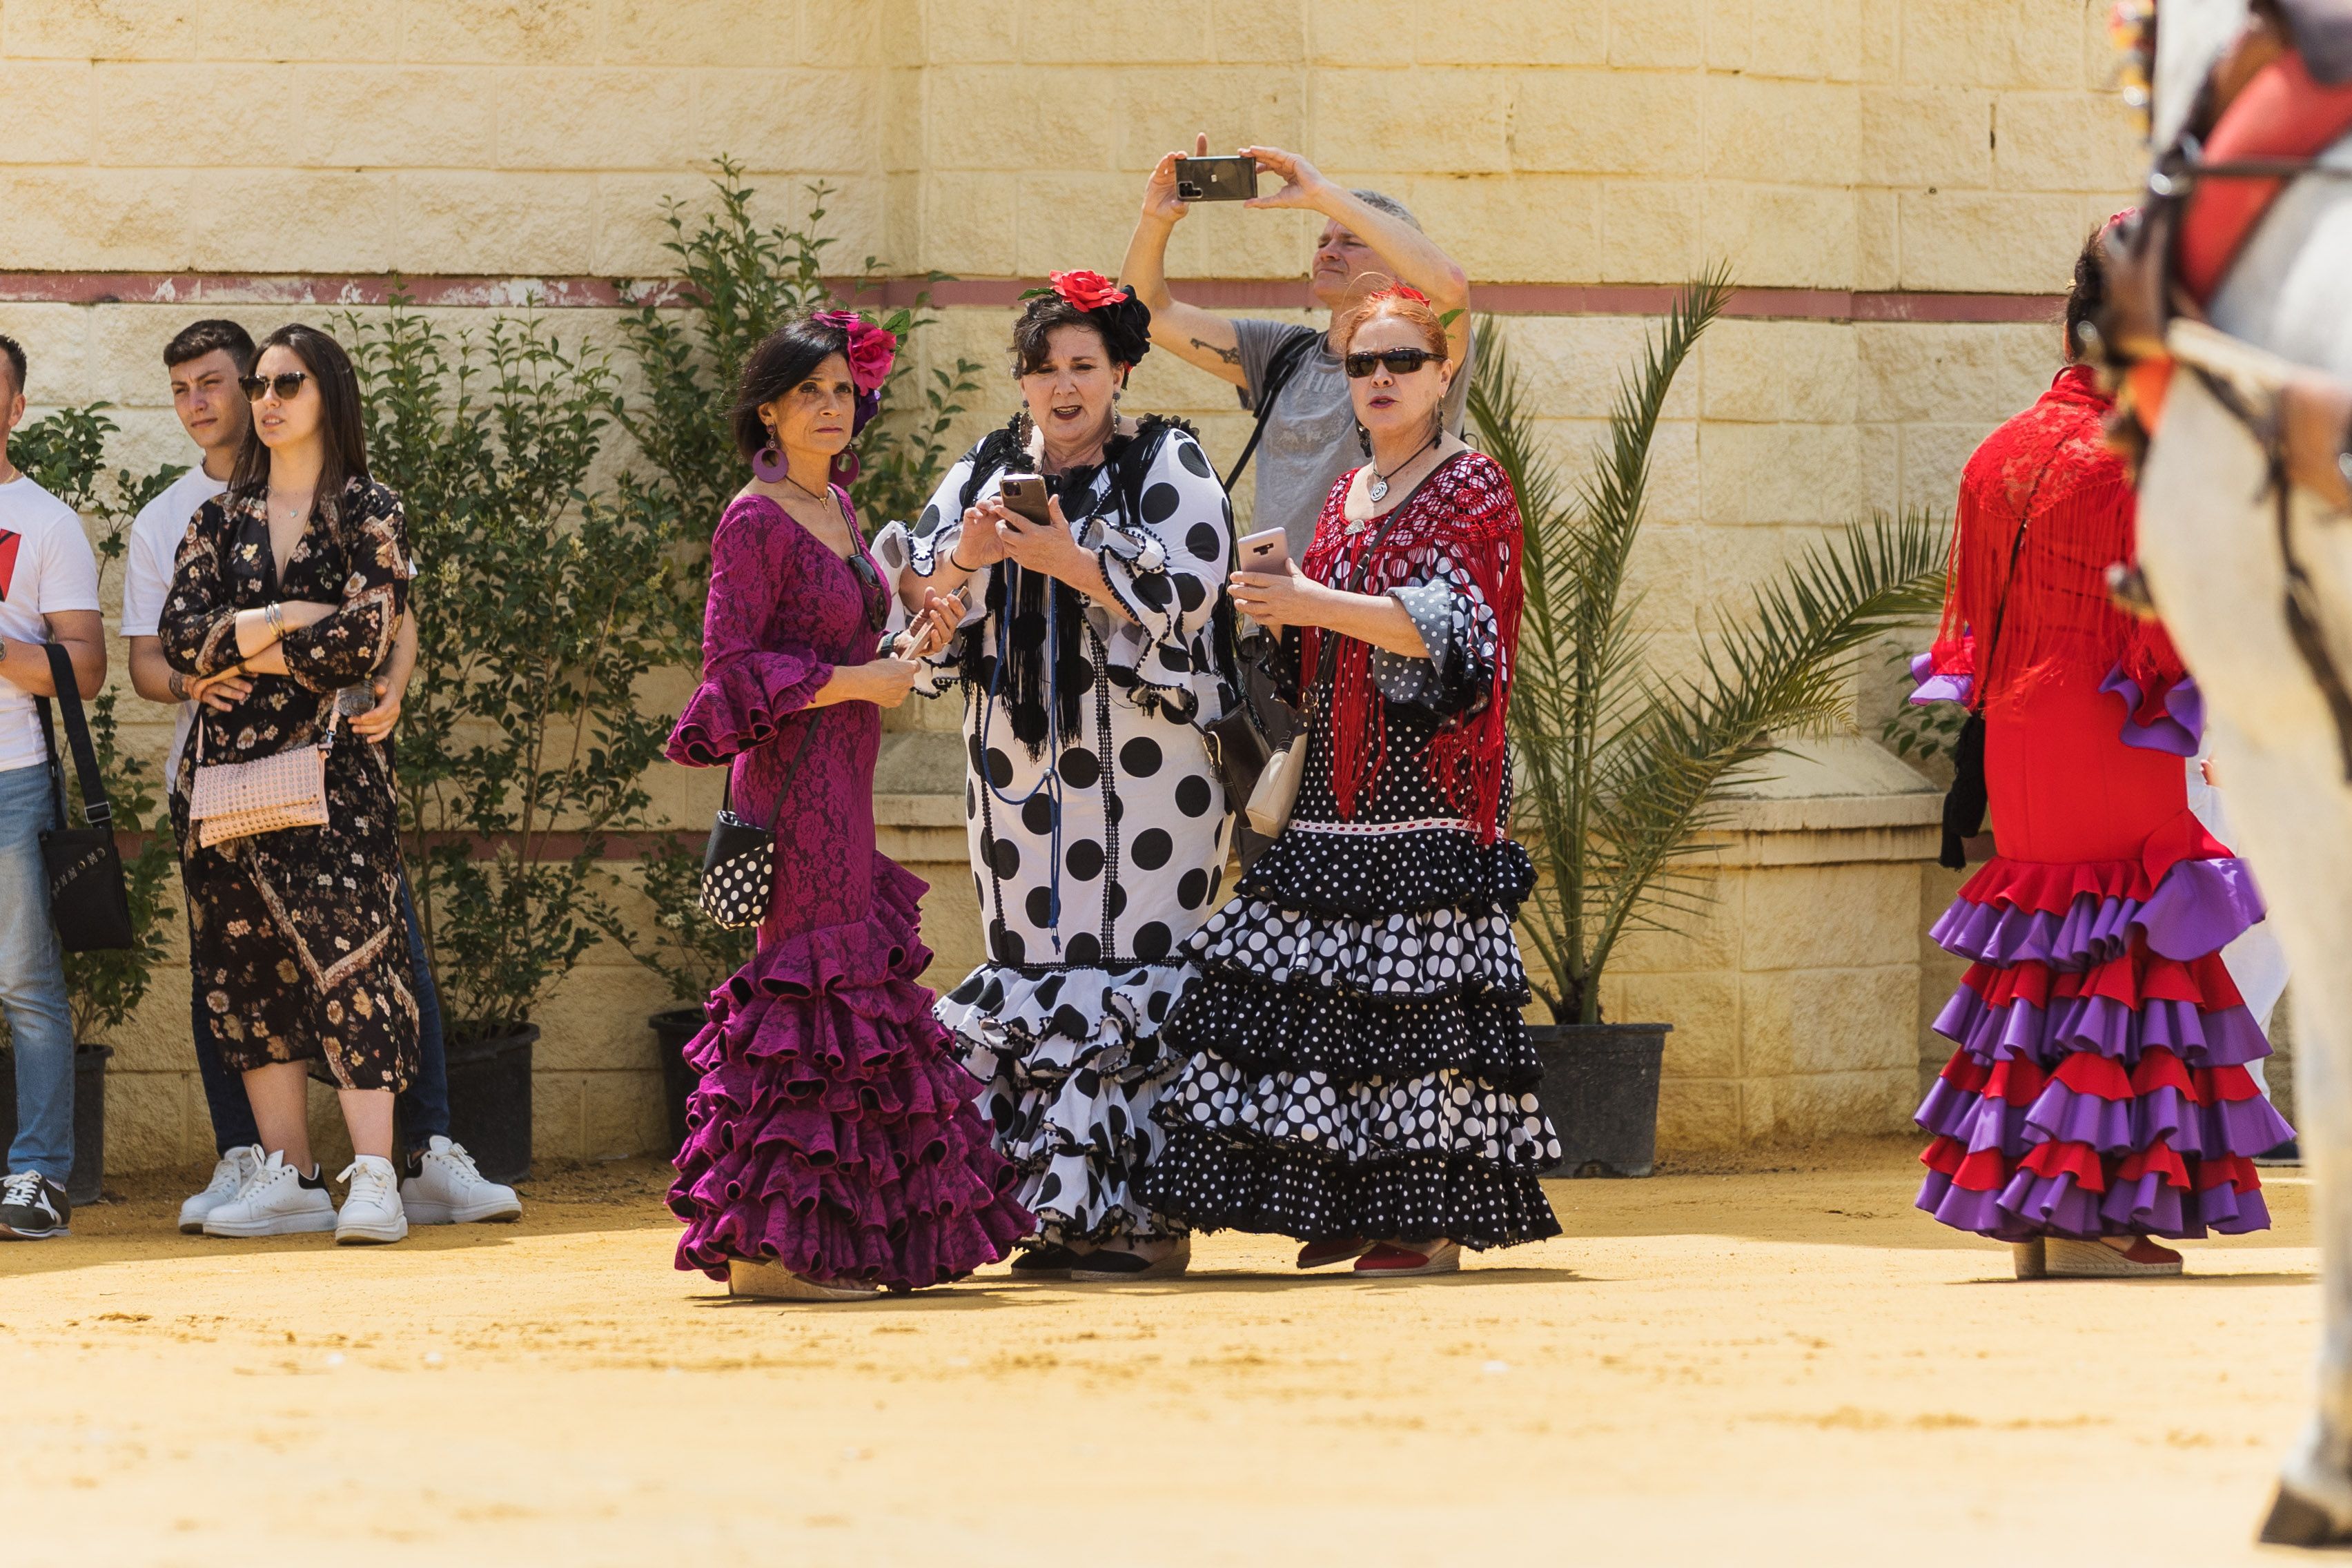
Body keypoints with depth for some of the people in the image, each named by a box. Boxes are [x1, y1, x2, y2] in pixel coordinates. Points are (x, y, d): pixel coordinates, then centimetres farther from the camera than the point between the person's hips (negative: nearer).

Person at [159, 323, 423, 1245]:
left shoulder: (368, 514, 3)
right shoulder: (220, 519, 15)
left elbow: (365, 639, -9)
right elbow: (178, 634, 4)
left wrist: (242, 653, -4)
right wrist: (279, 622, -10)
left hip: (330, 760, -5)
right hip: (228, 767, 5)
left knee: (345, 954, -13)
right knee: (247, 965, 3)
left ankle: (374, 1179, -18)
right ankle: (286, 1176, 8)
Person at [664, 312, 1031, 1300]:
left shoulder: (836, 508, 16)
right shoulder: (758, 522, -11)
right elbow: (733, 667, -16)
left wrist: (904, 654, 7)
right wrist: (861, 681, -15)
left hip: (841, 789, 9)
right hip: (792, 785, -9)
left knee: (855, 990, 9)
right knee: (804, 990, -10)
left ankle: (821, 1249, 12)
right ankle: (762, 1251, -8)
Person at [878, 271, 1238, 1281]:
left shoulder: (1168, 467, 2)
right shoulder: (987, 469, 13)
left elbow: (1186, 593, -10)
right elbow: (919, 596, 6)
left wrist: (1067, 560, -17)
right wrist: (963, 560, -15)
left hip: (1139, 769, -5)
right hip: (1019, 762, 5)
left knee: (1136, 974, -7)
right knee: (1033, 973, 2)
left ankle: (1146, 1210, -5)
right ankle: (1063, 1208, 6)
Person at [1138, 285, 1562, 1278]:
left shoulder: (1471, 489, -2)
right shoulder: (1346, 500, 19)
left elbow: (1447, 628, -14)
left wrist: (1314, 603, -21)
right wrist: (1276, 595, 3)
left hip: (1425, 789, -7)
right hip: (1341, 784, 7)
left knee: (1420, 989, -11)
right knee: (1332, 990, 1)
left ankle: (1435, 1219, -10)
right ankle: (1357, 1203, 6)